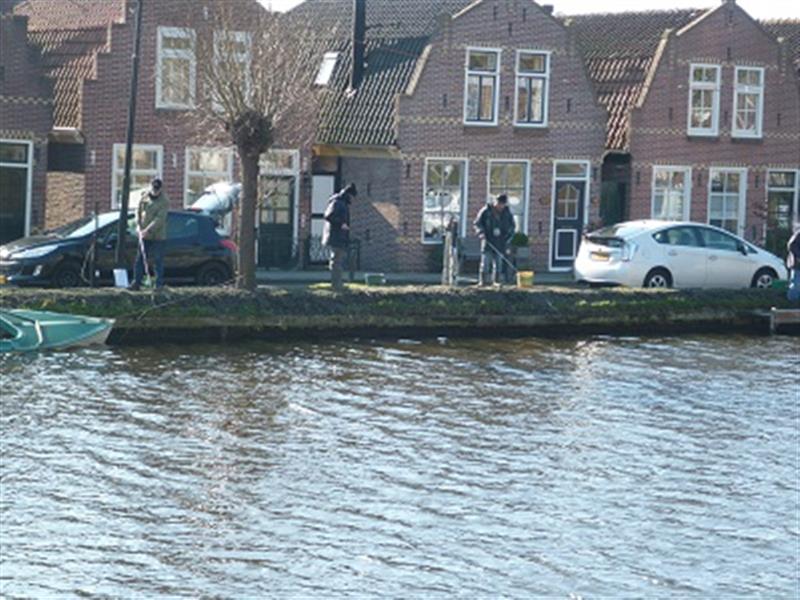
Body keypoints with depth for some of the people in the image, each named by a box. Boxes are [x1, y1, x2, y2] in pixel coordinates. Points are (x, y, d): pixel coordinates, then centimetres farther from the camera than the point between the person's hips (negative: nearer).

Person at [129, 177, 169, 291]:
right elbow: (138, 210, 11)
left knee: (158, 261, -2)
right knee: (140, 259, 6)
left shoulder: (164, 200, -12)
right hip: (144, 235, 5)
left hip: (158, 236, -5)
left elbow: (159, 218, -19)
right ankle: (136, 283, 11)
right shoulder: (144, 195, 5)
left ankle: (159, 284, 4)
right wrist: (138, 225, -3)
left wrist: (147, 230, -24)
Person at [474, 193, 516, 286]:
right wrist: (481, 233, -13)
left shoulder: (507, 212, 6)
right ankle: (483, 281, -8)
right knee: (485, 261, -9)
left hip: (500, 243, 3)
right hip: (488, 241, -3)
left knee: (498, 262, 2)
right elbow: (477, 223, 2)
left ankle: (496, 281, 6)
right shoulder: (486, 211, -2)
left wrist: (508, 236, -1)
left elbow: (512, 226, 14)